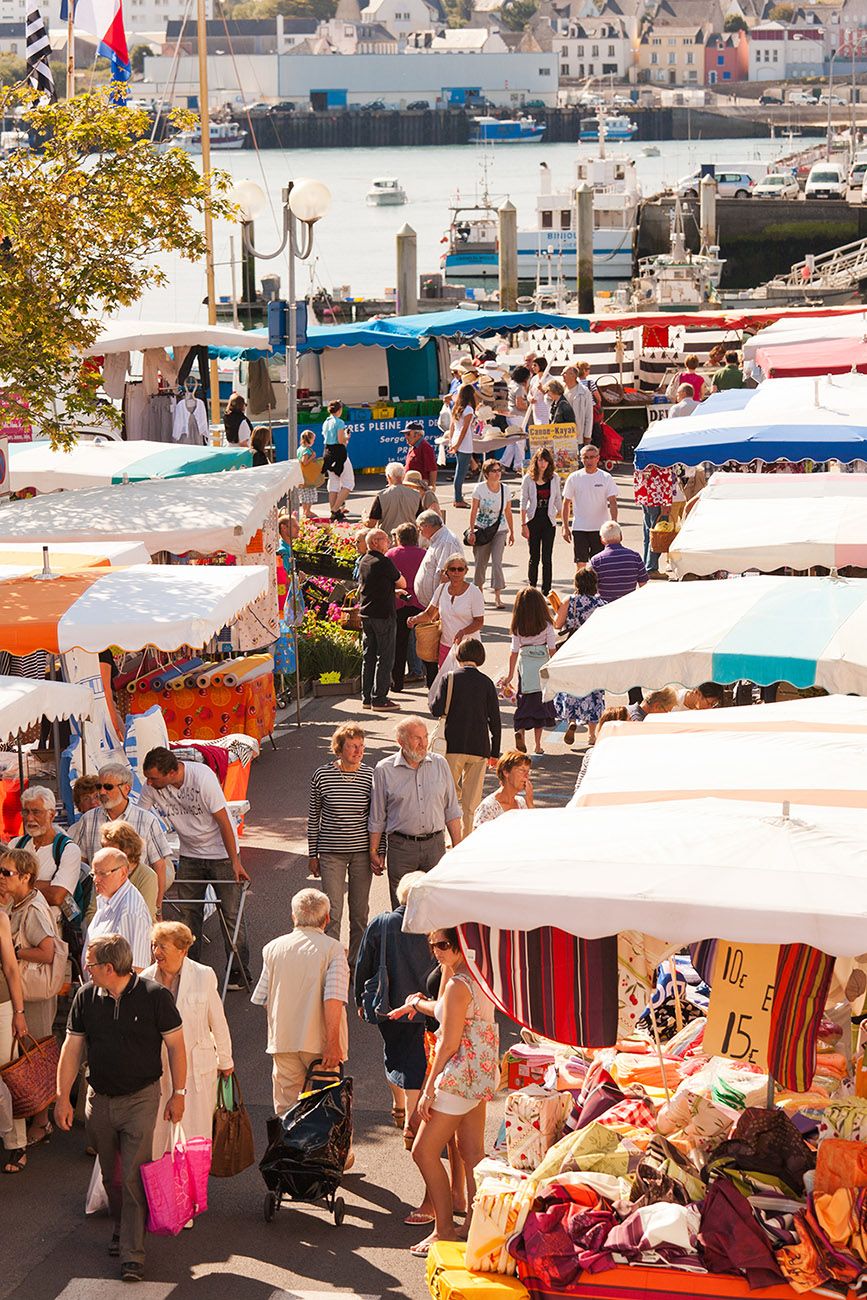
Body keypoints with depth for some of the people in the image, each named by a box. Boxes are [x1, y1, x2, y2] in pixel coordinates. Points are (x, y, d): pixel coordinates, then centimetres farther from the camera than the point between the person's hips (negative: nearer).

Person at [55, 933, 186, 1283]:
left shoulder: (154, 996, -11)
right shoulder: (86, 997, 0)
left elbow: (175, 1045, -4)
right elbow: (72, 1048, 6)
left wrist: (178, 1093, -5)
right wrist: (63, 1097, 3)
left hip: (141, 1099, -4)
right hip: (99, 1099, 4)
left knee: (134, 1177, -9)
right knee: (110, 1175, 14)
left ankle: (132, 1253, -7)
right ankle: (122, 1228, 36)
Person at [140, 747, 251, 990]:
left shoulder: (202, 777, -26)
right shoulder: (152, 788, -13)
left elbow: (223, 821, -22)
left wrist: (235, 862, -21)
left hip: (220, 852, -4)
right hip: (189, 855, 5)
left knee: (231, 913, -1)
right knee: (186, 912, 4)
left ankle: (238, 972, 8)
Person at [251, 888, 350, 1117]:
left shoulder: (273, 948, 4)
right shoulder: (333, 949, -8)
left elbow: (262, 999, 8)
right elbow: (333, 998, -18)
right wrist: (333, 1042, -16)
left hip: (283, 1040, 3)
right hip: (320, 1042, -3)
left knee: (285, 1109, 9)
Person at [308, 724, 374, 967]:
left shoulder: (371, 776, -1)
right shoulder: (322, 775, -6)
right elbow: (313, 817, 3)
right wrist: (312, 854, 4)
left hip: (362, 852, 2)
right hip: (331, 853, -2)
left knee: (360, 912, 9)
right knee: (333, 912, -4)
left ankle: (356, 964, 21)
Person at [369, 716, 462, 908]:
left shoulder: (440, 764, 5)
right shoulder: (384, 770, -1)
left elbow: (451, 811, 11)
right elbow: (377, 818, 5)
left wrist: (457, 847, 8)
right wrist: (373, 852, 4)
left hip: (435, 844, 2)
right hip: (401, 847, -2)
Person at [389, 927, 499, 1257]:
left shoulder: (458, 985, -20)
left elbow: (449, 1044, -18)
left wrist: (429, 1088, -13)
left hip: (461, 1075, -9)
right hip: (482, 1074, 9)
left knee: (424, 1151, -1)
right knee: (472, 1154, 13)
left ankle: (444, 1230, 2)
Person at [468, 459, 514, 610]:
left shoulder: (505, 489, 0)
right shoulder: (479, 488, -7)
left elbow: (508, 512, 9)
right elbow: (473, 511, -4)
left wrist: (511, 532, 12)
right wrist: (471, 531, -8)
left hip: (499, 531, 1)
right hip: (481, 530, -1)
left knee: (497, 562, -12)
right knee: (480, 562, 7)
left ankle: (498, 597, -14)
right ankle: (479, 592, 28)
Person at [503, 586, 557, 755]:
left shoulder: (517, 627, -1)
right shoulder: (546, 625, -5)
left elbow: (514, 651, 3)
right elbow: (552, 649, -4)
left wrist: (510, 675, 9)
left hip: (525, 665, 1)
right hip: (542, 665, -1)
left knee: (525, 702, 10)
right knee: (541, 703, 6)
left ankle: (520, 731, -17)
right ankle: (538, 745, 8)